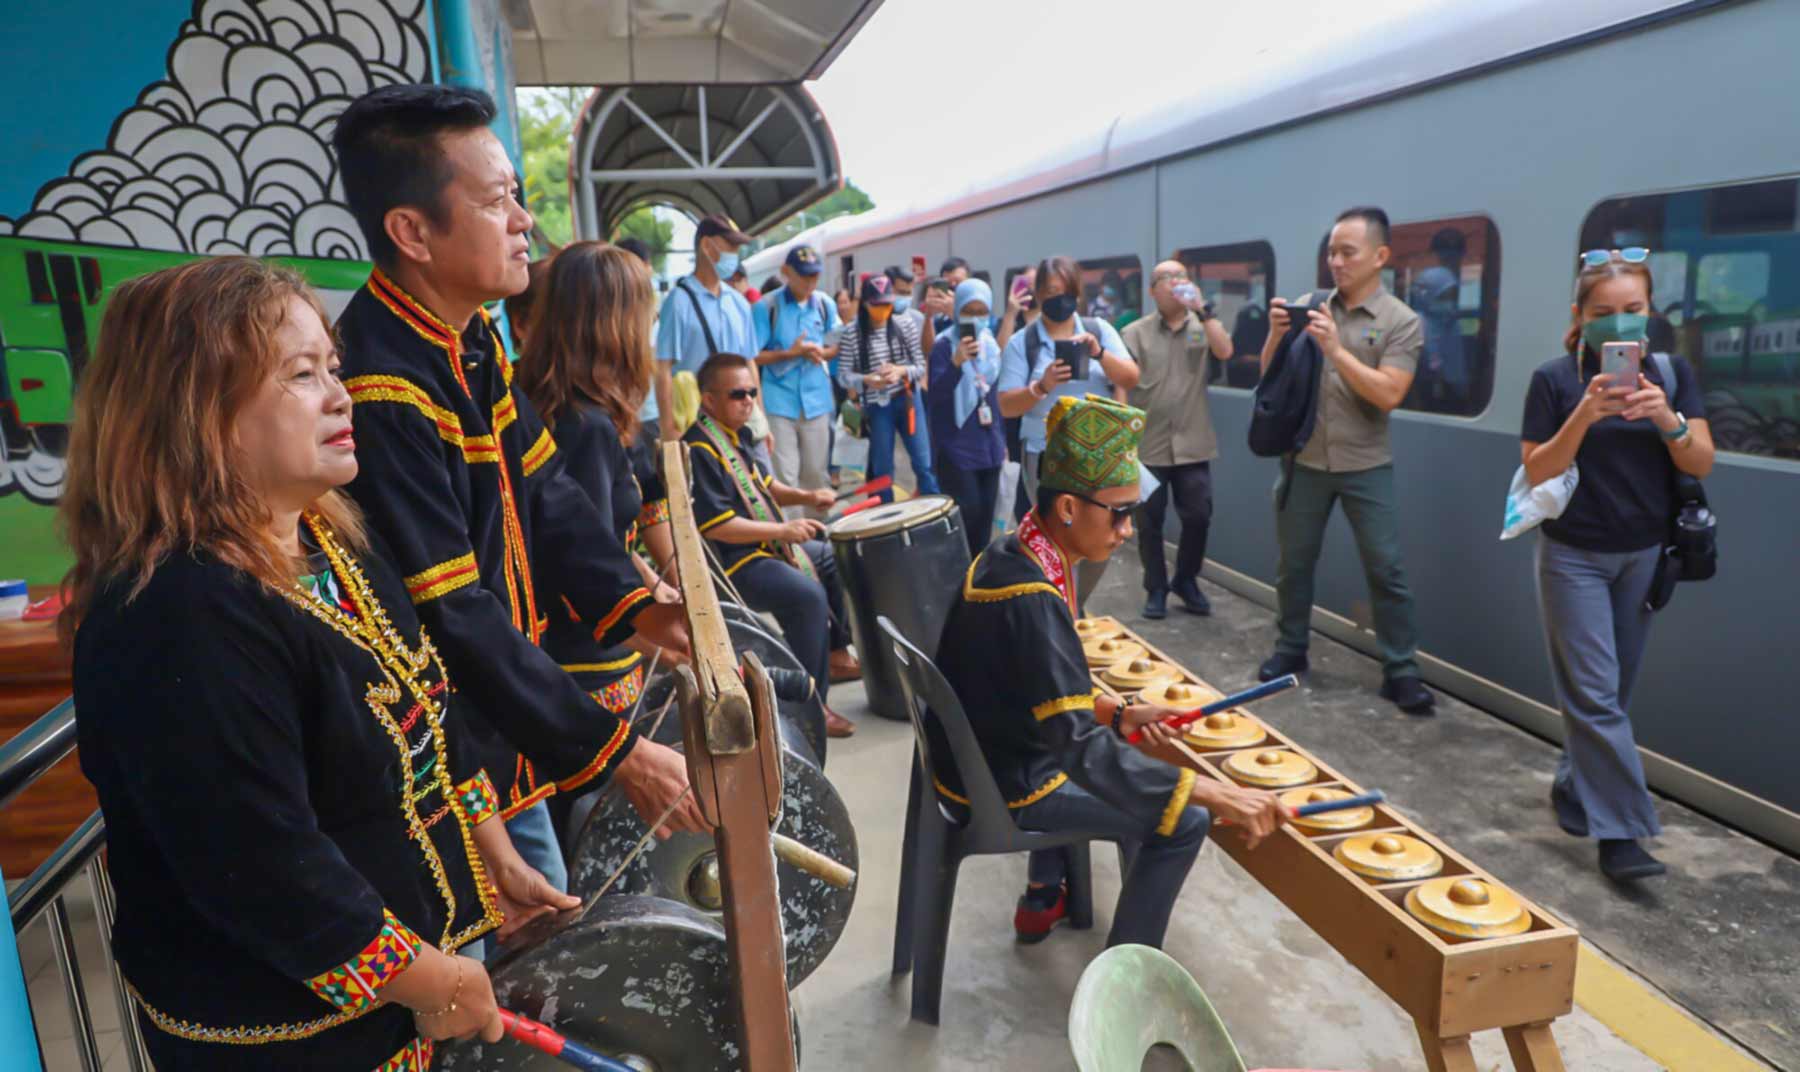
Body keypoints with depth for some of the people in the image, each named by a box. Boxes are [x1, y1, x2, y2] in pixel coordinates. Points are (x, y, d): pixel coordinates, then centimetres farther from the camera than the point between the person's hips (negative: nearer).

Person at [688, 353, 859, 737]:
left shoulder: (732, 435, 11)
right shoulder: (699, 450, -20)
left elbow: (762, 486, 22)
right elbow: (716, 525, -26)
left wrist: (805, 496, 3)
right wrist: (783, 530, -24)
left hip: (766, 546, 11)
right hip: (730, 564, -11)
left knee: (833, 558, 21)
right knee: (808, 595, -30)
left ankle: (836, 655, 30)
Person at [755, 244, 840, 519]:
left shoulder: (825, 305, 6)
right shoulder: (767, 307, -7)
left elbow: (837, 347, 15)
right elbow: (753, 356, -8)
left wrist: (821, 353, -7)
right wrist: (790, 353, -17)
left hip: (816, 401, 4)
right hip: (780, 403, -4)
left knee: (816, 473, 12)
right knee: (785, 476, -3)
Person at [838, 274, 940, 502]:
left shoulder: (906, 324, 0)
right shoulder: (852, 334, -4)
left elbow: (921, 366, 1)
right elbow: (843, 375, -5)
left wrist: (901, 371, -19)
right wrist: (867, 380, -24)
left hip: (907, 400, 1)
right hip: (876, 406, -1)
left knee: (924, 464, 0)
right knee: (882, 470, 7)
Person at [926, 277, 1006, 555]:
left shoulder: (990, 343, 11)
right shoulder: (945, 345, -9)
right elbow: (935, 394, -21)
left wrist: (1001, 439, 19)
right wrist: (956, 362, -37)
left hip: (987, 444, 6)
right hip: (956, 446, -6)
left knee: (985, 514, 8)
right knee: (967, 513, -11)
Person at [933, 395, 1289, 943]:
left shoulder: (1009, 553, -3)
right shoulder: (1031, 601, -32)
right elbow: (1084, 750, -36)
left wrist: (1117, 712, 0)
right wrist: (1219, 795, -36)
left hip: (976, 756, 9)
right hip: (1001, 789, -9)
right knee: (1185, 821, -3)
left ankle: (1044, 898, 40)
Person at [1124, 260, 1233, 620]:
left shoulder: (1203, 327, 7)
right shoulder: (1135, 333, 0)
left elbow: (1225, 352, -13)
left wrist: (1203, 309, -14)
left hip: (1192, 445, 2)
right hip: (1147, 445, -1)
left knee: (1198, 518, 4)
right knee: (1150, 522, 6)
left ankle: (1186, 581, 26)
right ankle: (1156, 589, 21)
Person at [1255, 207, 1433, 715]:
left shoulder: (1401, 321, -5)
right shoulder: (1310, 309, 4)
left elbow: (1388, 395, -17)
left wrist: (1336, 349, -23)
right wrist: (1277, 334, -13)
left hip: (1366, 467, -3)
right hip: (1305, 461, 3)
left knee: (1386, 571, 0)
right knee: (1293, 563, 11)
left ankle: (1401, 672, 9)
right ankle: (1290, 651, 28)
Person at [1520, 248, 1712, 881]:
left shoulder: (1673, 372, 1)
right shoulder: (1555, 378, -8)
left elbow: (1701, 464, -4)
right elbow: (1537, 473, -10)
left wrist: (1667, 417, -23)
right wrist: (1585, 414, -24)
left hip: (1645, 554, 4)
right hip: (1574, 555, -4)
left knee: (1613, 690, 12)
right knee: (1595, 692, -5)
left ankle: (1574, 788, 29)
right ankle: (1618, 830, -2)